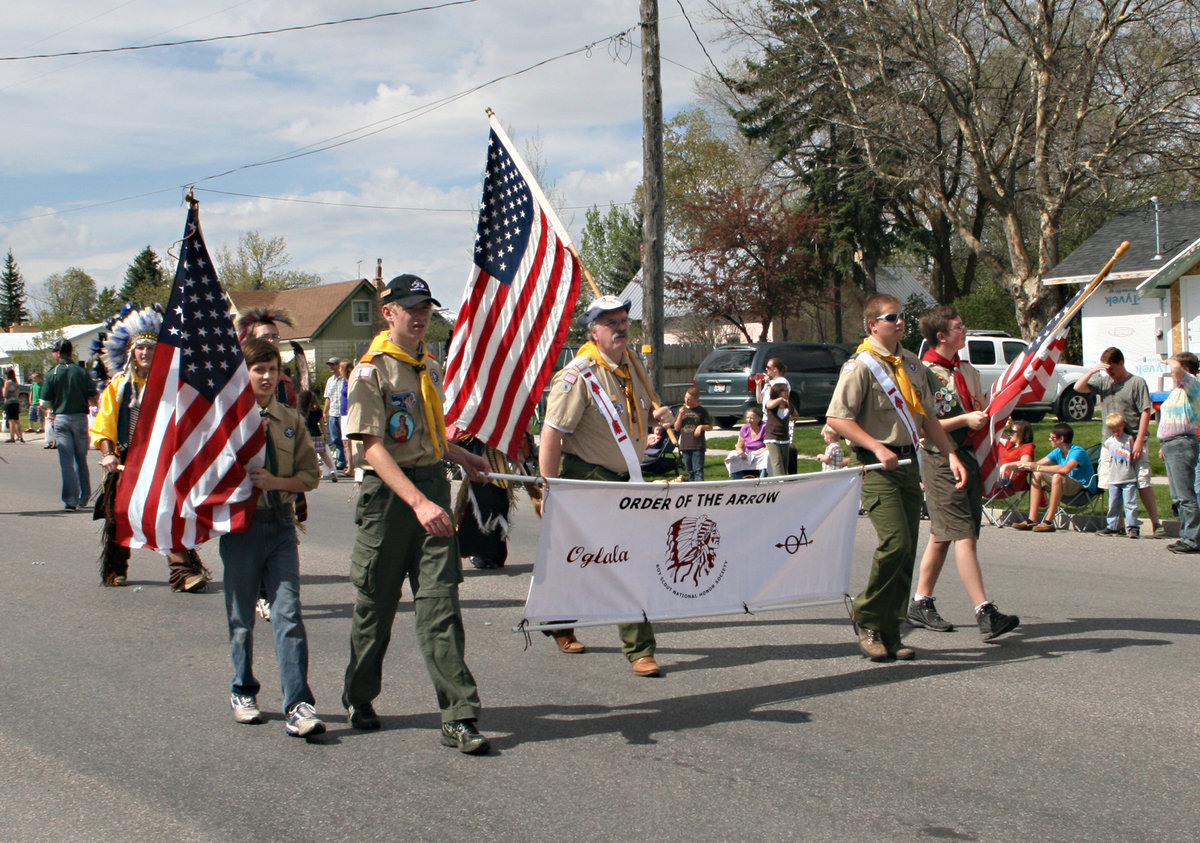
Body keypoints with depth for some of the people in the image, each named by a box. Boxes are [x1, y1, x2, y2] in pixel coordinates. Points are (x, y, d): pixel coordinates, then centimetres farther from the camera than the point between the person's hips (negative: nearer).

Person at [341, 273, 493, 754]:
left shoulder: (430, 368, 14)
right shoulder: (371, 370, -9)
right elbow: (373, 447, -18)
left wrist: (461, 458, 34)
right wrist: (418, 502, -26)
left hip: (433, 486, 5)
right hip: (389, 492, -5)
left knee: (440, 601, -3)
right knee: (376, 603, 8)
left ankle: (458, 717, -6)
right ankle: (359, 699, 28)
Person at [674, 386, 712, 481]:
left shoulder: (702, 411, -1)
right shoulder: (682, 410, 10)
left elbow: (710, 427, 4)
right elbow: (677, 428, 8)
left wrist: (702, 427, -16)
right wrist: (680, 415, -6)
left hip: (698, 446, -5)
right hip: (685, 446, 5)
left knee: (698, 470, -11)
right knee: (690, 471, 10)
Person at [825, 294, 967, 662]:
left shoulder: (911, 363, 16)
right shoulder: (861, 366, -8)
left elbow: (926, 416, 22)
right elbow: (836, 418, -13)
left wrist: (951, 454, 11)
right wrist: (878, 448, -18)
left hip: (909, 461, 7)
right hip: (878, 466, -7)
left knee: (906, 551, 4)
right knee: (895, 543, -18)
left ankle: (890, 632, 12)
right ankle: (866, 618, 1)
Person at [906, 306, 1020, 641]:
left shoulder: (967, 370, 15)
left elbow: (982, 410, 28)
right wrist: (965, 419, -19)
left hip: (969, 457, 8)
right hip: (941, 461, -8)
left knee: (942, 535, 13)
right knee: (964, 536, -12)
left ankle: (921, 604, 23)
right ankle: (985, 613, -16)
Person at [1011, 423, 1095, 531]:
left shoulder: (1077, 451, -19)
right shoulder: (1058, 451, 7)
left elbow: (1066, 469, -38)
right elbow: (1038, 463, 4)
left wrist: (1038, 467, -35)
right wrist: (1026, 466, -19)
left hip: (1083, 487, -9)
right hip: (1066, 486, 9)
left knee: (1057, 476, -35)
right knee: (1037, 475, -2)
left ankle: (1049, 521, -32)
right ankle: (1032, 520, -10)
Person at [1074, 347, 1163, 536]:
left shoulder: (1137, 383, -3)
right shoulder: (1104, 382, 12)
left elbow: (1146, 412, -7)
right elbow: (1078, 387, 11)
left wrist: (1139, 441, -13)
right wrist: (1093, 370, -4)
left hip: (1133, 443, -5)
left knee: (1142, 483, -9)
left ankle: (1156, 524, -5)